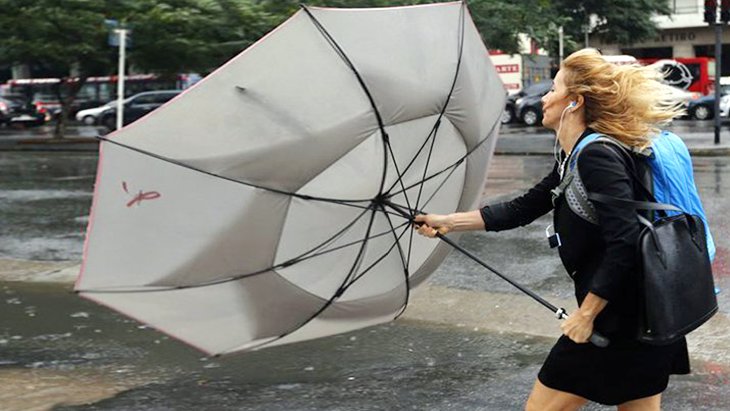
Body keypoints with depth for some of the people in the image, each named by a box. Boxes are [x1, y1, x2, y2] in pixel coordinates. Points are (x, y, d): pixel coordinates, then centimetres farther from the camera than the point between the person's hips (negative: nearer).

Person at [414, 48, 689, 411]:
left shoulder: (596, 157, -18)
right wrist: (448, 222, 20)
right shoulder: (573, 160, 12)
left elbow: (624, 242, -25)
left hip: (619, 322, -9)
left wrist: (586, 314, -19)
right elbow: (525, 208, 20)